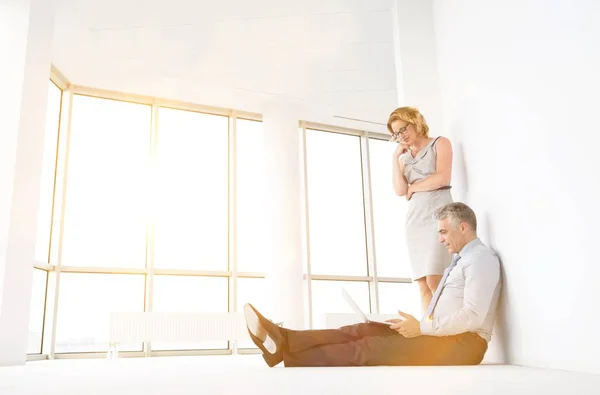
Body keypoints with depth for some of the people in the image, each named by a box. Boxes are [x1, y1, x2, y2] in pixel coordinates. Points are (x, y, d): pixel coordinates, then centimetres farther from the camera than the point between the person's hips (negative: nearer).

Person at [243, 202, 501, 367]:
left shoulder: (481, 258, -8)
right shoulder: (461, 260, 23)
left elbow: (473, 316, -20)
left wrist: (421, 328, -18)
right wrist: (417, 326, 5)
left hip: (461, 343, -8)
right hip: (441, 335, 8)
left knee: (370, 347, -21)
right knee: (363, 330, -11)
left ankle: (290, 360, -24)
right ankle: (284, 341, -22)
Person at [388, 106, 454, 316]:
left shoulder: (440, 143, 8)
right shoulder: (404, 158, 21)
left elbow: (442, 178, -8)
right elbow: (400, 190, 6)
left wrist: (413, 187, 4)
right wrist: (395, 157, 5)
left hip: (438, 217, -5)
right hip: (414, 221, 5)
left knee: (434, 281, -18)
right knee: (423, 285, -2)